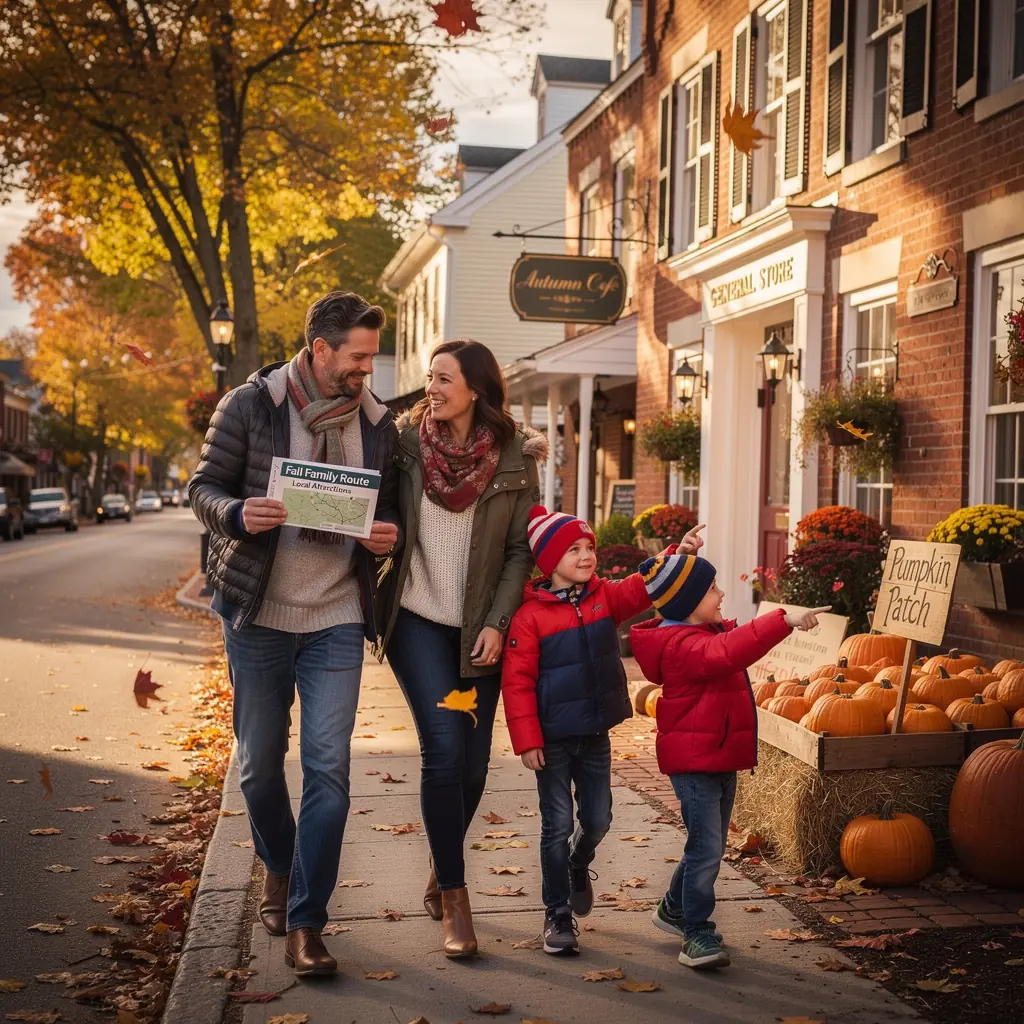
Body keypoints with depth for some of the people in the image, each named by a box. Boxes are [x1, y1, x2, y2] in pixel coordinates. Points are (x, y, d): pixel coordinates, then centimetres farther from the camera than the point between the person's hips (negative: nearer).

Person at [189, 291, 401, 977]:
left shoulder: (377, 424, 5)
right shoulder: (251, 405, -4)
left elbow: (393, 511, 14)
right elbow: (205, 488, -1)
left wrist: (390, 534, -10)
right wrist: (240, 514, -23)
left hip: (337, 618, 1)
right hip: (259, 614, -1)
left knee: (328, 766, -7)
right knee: (260, 761, 11)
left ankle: (305, 921, 3)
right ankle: (280, 868, 39)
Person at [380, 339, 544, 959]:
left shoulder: (515, 458, -3)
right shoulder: (409, 443, -1)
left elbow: (522, 549, 0)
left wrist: (498, 624, -8)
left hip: (481, 627, 1)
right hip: (419, 620, -1)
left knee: (474, 760, 4)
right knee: (445, 750, -12)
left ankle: (441, 869, 30)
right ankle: (455, 899, -2)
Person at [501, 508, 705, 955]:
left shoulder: (606, 597, 1)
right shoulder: (530, 616, -14)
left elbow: (643, 588, -15)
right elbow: (516, 682, -14)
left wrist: (678, 556, -32)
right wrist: (527, 740, -16)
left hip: (596, 735, 5)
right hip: (554, 740, -4)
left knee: (597, 820, 13)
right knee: (557, 826, 3)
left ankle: (578, 865, 46)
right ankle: (558, 915, 16)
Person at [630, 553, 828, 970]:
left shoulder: (703, 635, 12)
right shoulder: (683, 645, -22)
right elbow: (726, 653, -41)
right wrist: (783, 621, -45)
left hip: (721, 758, 10)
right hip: (694, 760, -10)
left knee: (709, 845, 19)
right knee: (706, 848, -10)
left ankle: (674, 909, 36)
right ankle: (697, 936, -1)